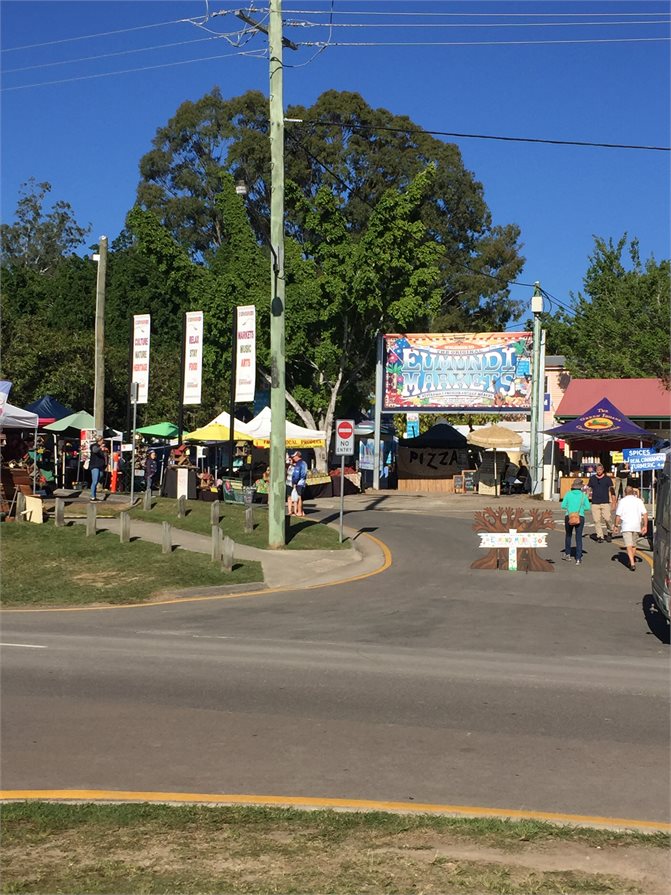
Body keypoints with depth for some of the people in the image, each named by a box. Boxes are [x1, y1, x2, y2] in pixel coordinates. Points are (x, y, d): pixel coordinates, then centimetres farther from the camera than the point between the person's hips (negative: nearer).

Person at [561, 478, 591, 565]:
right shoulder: (583, 495, 0)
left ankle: (567, 554, 29)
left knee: (568, 535, 22)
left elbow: (563, 506, -1)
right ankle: (578, 559, -2)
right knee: (579, 537, 3)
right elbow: (587, 507, -2)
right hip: (580, 517, -1)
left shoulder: (568, 494, 0)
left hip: (569, 517, 1)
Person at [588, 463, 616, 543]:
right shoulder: (592, 478, 10)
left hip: (605, 503, -2)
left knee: (607, 519, -11)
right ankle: (599, 537, 5)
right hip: (595, 503, 2)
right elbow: (588, 489, 18)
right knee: (596, 520, -2)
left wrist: (613, 502, 0)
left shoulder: (607, 478, 4)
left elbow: (612, 490, 5)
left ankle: (609, 532, 16)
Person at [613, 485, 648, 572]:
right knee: (633, 545, 21)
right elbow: (645, 514, 0)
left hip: (626, 526, -4)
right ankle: (632, 561, 32)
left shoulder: (622, 501, -1)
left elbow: (618, 515, -4)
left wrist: (616, 526, 6)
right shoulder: (639, 501, 7)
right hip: (636, 526, 4)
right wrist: (645, 526, 3)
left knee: (629, 546, -8)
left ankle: (632, 563, -22)